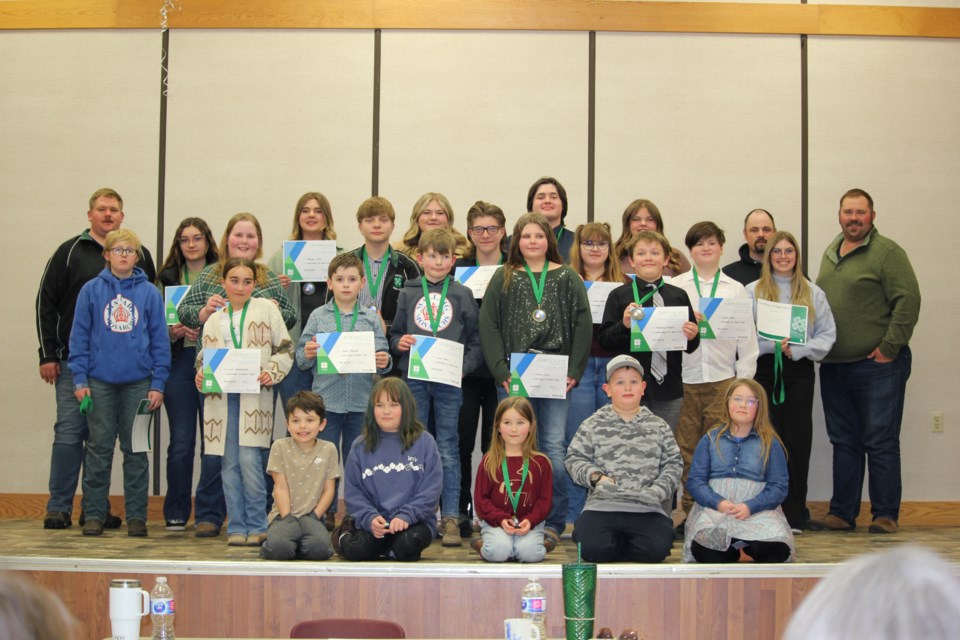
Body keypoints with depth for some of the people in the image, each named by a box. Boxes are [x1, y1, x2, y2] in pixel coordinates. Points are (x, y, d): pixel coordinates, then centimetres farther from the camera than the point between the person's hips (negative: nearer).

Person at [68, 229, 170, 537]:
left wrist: (158, 383, -2)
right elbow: (79, 336, 4)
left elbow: (160, 340, 3)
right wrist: (79, 379, -2)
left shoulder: (149, 293, 2)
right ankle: (94, 514, 13)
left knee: (136, 450, 6)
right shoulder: (91, 290, 2)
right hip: (100, 382, 0)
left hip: (138, 383, 0)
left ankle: (136, 516, 12)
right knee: (99, 448, 5)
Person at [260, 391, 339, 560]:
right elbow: (281, 487, -2)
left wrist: (314, 517, -6)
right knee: (278, 546, -33)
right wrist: (287, 518, -11)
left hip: (312, 516, 1)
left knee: (319, 547, -31)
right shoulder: (280, 447, 1)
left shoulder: (328, 450, 5)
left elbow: (329, 490, 5)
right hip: (285, 514, -1)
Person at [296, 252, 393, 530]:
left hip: (361, 402, 1)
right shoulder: (318, 317, 5)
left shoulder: (372, 319, 7)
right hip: (327, 400, 0)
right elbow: (301, 360, 4)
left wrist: (384, 362, -18)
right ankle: (326, 514, 15)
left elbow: (382, 358, 4)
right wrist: (306, 355, -17)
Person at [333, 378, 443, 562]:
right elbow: (353, 491, 4)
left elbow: (431, 490, -3)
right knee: (356, 550, -25)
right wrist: (369, 518, -14)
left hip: (415, 519, -1)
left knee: (406, 545, -33)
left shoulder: (424, 442, 2)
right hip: (374, 521, 2)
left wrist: (405, 516, -16)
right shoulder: (360, 446, 8)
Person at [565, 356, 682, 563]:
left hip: (646, 508, 2)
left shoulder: (658, 427, 15)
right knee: (593, 548, -27)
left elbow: (673, 463, 11)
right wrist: (595, 476, -9)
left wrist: (658, 490, -6)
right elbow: (574, 458, 9)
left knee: (657, 547, -24)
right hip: (602, 506, -2)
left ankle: (618, 543, 6)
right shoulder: (593, 425, 11)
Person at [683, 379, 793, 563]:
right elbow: (695, 480, 6)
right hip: (714, 508, 0)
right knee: (702, 550, -33)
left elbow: (779, 487, 2)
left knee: (774, 552, -31)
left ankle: (748, 547, 1)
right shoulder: (710, 439, 13)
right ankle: (731, 552, 0)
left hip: (758, 510, 0)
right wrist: (718, 503, -13)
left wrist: (750, 507, -16)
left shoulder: (770, 443, 10)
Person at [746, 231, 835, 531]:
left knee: (798, 440, 2)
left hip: (799, 372, 1)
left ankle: (795, 514, 9)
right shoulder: (752, 291, 6)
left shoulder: (813, 293, 10)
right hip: (763, 371, -1)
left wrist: (797, 350, -9)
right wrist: (770, 345, -17)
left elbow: (827, 334, 5)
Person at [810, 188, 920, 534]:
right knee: (844, 442, 12)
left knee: (881, 443, -2)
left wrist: (889, 347, -16)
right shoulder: (830, 254, 16)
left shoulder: (887, 252, -7)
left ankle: (886, 515, 6)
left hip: (877, 366, -7)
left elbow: (908, 300, -15)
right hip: (834, 366, 7)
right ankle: (842, 513, 18)